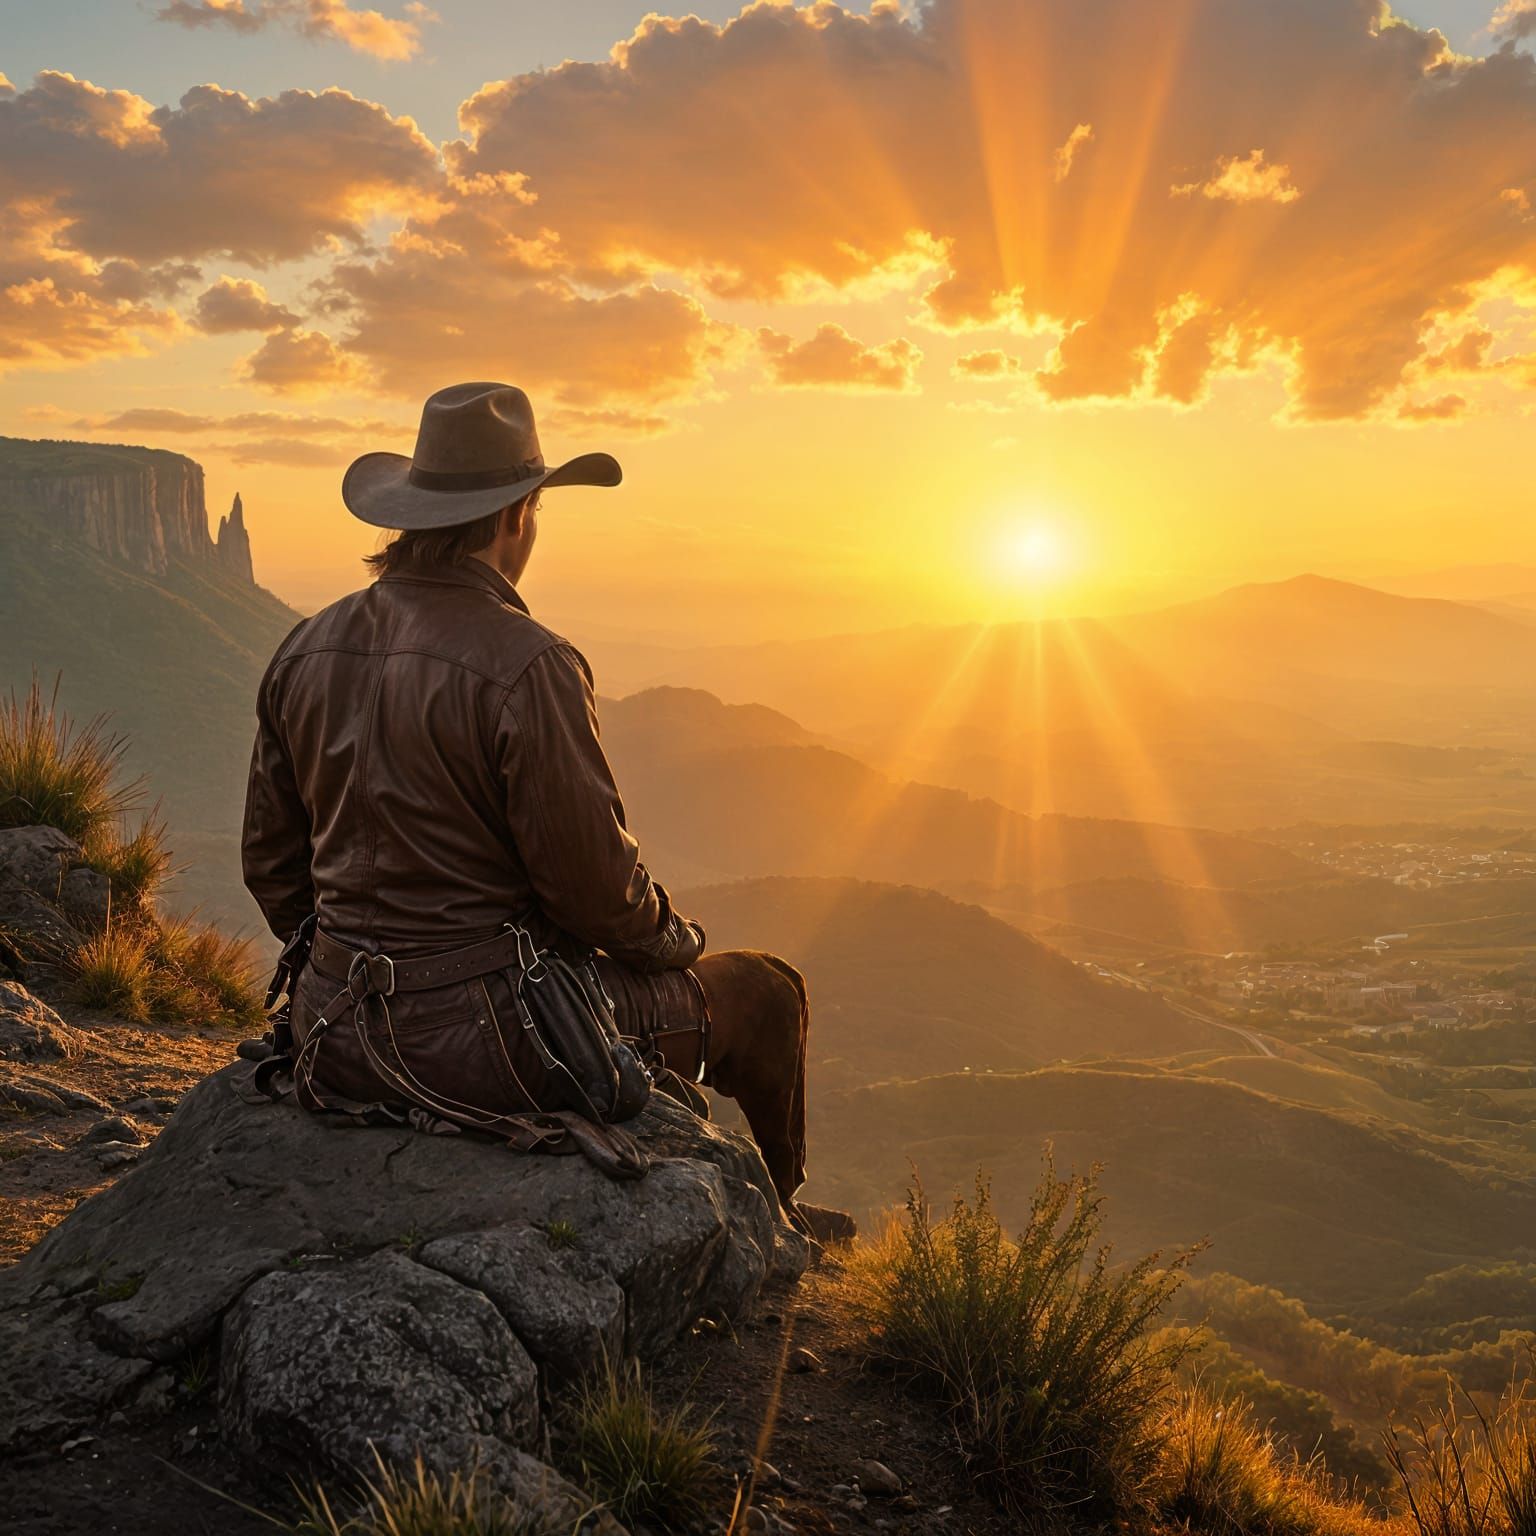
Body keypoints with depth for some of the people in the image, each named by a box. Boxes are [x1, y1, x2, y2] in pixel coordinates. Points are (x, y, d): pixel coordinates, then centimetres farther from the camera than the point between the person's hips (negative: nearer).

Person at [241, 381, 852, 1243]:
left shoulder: (307, 651, 2)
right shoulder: (526, 666, -21)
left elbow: (273, 864, 9)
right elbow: (595, 881, -18)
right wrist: (673, 940, 3)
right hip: (484, 1044, -8)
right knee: (766, 996, 15)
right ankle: (770, 1214, 41)